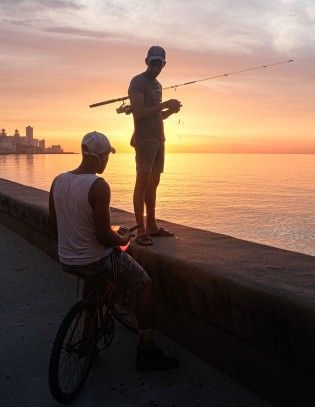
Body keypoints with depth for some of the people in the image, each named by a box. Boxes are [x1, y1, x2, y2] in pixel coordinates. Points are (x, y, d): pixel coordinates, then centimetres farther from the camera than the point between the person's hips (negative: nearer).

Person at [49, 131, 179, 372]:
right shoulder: (99, 186, -22)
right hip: (96, 260, -7)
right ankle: (146, 350, 16)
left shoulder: (58, 181, -1)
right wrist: (124, 239, -3)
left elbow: (56, 225, 8)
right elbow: (104, 235, -23)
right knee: (145, 285, 12)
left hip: (66, 260, 7)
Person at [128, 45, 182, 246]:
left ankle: (152, 226, 13)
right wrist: (165, 105, -16)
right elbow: (139, 112, -16)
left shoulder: (157, 85, 21)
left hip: (158, 139, 8)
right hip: (145, 139, -8)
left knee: (153, 183, 8)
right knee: (142, 183, -11)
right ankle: (140, 231, -10)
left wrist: (171, 110, 7)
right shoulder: (138, 81, -4)